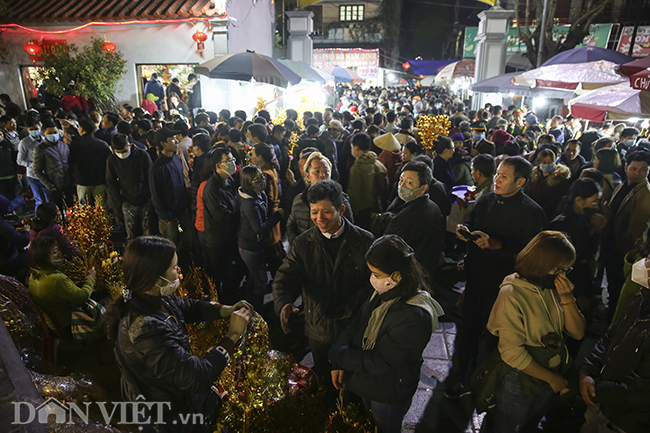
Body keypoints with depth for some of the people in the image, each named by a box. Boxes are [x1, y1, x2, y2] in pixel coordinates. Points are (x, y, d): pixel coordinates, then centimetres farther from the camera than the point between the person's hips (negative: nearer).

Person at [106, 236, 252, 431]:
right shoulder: (146, 330, -38)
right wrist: (232, 335, -25)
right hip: (170, 413, -7)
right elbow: (198, 378, -34)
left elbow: (187, 307, 5)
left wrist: (225, 310, -10)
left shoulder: (152, 299, -13)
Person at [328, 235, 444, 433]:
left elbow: (379, 362, -30)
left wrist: (338, 354, -22)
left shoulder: (414, 316, -36)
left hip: (389, 396, -6)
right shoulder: (382, 293, -12)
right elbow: (357, 324, -2)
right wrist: (338, 364, -11)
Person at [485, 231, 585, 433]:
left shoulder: (555, 288, -7)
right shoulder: (512, 295, -26)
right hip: (519, 379, -6)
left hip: (553, 373, 6)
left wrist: (567, 299, -21)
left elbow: (578, 333, -5)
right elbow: (512, 353, -24)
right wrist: (552, 378, -14)